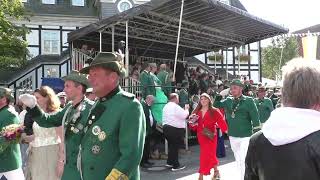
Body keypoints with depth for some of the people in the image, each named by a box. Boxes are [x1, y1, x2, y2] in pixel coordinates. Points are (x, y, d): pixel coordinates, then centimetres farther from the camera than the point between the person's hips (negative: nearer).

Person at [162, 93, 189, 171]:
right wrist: (186, 109, 1)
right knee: (175, 146, -1)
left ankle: (169, 162, 28)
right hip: (175, 129, -9)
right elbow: (184, 115, -17)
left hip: (166, 127, 9)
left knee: (171, 145, 20)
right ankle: (176, 165, 5)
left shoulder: (166, 106, 14)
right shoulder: (175, 106, -15)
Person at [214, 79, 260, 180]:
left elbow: (255, 118, -9)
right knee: (238, 160, 18)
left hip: (245, 136, -5)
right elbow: (216, 104, 10)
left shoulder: (248, 101, -9)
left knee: (243, 160, -11)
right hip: (232, 136, 6)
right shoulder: (228, 100, 5)